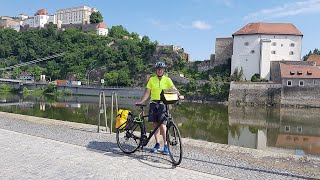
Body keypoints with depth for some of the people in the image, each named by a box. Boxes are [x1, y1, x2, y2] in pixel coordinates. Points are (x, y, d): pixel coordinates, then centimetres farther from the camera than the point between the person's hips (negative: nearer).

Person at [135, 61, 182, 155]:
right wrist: (142, 101, -1)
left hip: (163, 103, -2)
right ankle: (157, 144, 20)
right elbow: (147, 92, 9)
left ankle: (165, 145, 2)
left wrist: (179, 95, -29)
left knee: (162, 125, -9)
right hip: (154, 103, 3)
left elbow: (173, 89, -11)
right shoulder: (151, 79, 8)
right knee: (155, 124, 7)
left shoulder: (167, 80, 3)